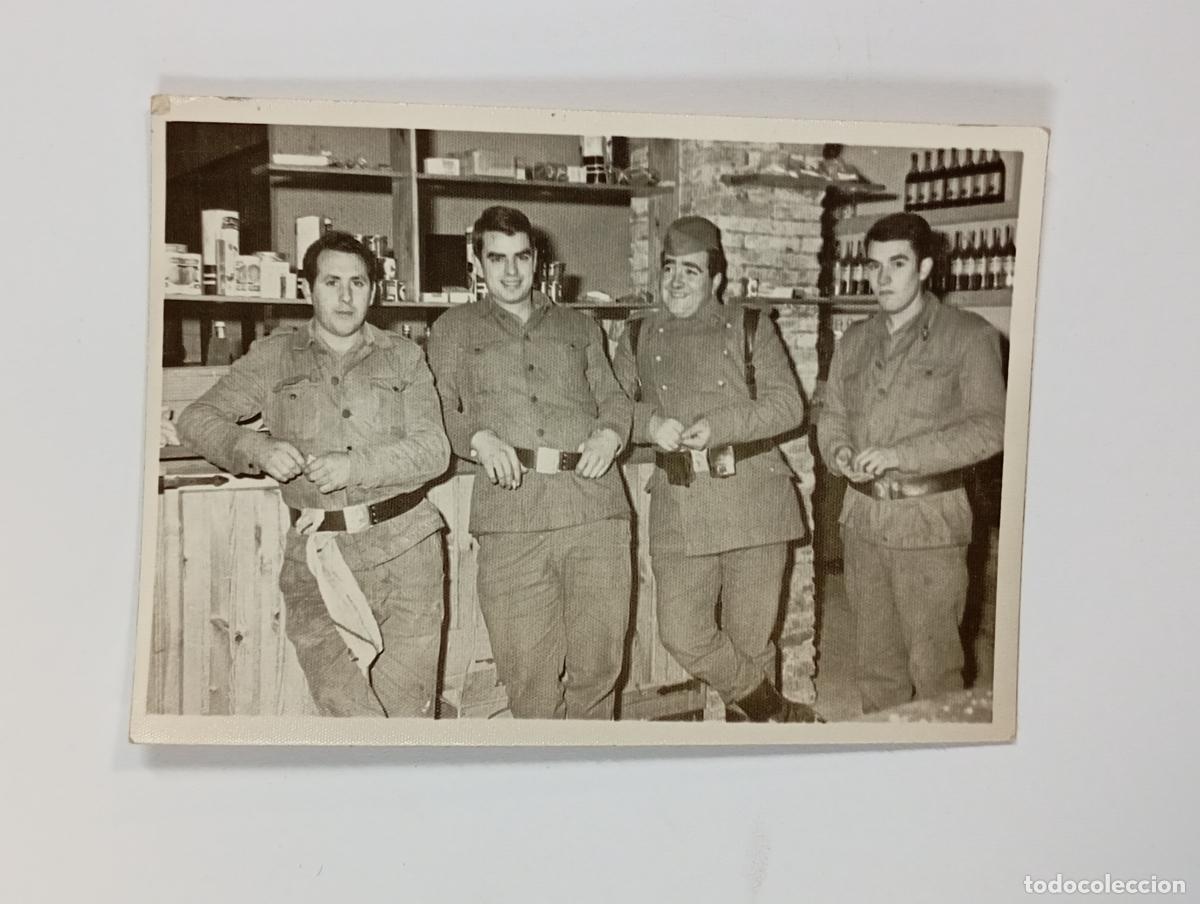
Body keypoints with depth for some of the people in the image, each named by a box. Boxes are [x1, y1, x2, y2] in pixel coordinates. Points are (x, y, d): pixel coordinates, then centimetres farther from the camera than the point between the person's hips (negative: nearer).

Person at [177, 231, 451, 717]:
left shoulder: (403, 357, 11)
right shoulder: (274, 357, 11)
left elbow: (434, 449, 2)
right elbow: (196, 417, 10)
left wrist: (355, 466, -14)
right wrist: (257, 448, -9)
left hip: (406, 550, 1)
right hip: (316, 557, 0)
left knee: (408, 709, 2)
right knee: (347, 710, -16)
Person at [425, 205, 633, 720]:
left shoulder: (580, 328, 27)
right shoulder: (453, 330, 20)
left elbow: (612, 397, 23)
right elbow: (440, 412, 12)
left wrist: (610, 433, 0)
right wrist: (477, 437, -9)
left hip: (594, 504, 2)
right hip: (511, 511, -2)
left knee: (599, 661, -1)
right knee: (527, 669, -3)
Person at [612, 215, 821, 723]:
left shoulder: (749, 328, 7)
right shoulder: (638, 339, 13)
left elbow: (788, 404, -1)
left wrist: (717, 426, -14)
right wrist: (649, 421, -12)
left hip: (753, 497, -1)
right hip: (678, 507, 2)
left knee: (750, 638, 4)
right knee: (682, 635, -4)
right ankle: (776, 713, 18)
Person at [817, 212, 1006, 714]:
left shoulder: (968, 335, -4)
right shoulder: (854, 341, 13)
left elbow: (989, 427, -12)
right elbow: (831, 415, 17)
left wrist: (901, 454, -20)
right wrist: (840, 451, -6)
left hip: (929, 521, -5)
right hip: (862, 517, 5)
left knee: (933, 663, -1)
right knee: (876, 659, 14)